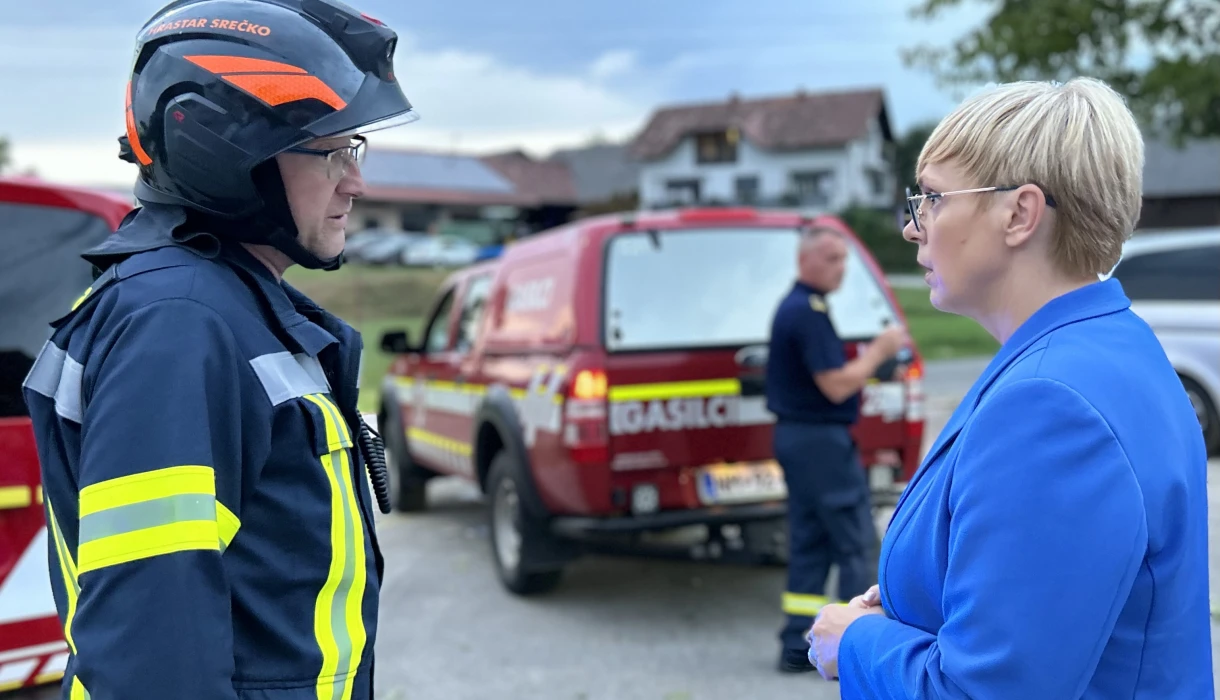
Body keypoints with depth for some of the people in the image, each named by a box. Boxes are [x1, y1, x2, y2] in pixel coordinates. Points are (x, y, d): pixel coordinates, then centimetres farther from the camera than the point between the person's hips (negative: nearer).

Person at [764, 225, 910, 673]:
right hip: (821, 439, -10)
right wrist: (878, 352, -9)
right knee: (855, 543, -3)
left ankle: (797, 646, 15)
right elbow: (836, 386, -21)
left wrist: (866, 363, 12)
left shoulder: (792, 307, 15)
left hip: (795, 434, 10)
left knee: (809, 543, 12)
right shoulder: (810, 312, -17)